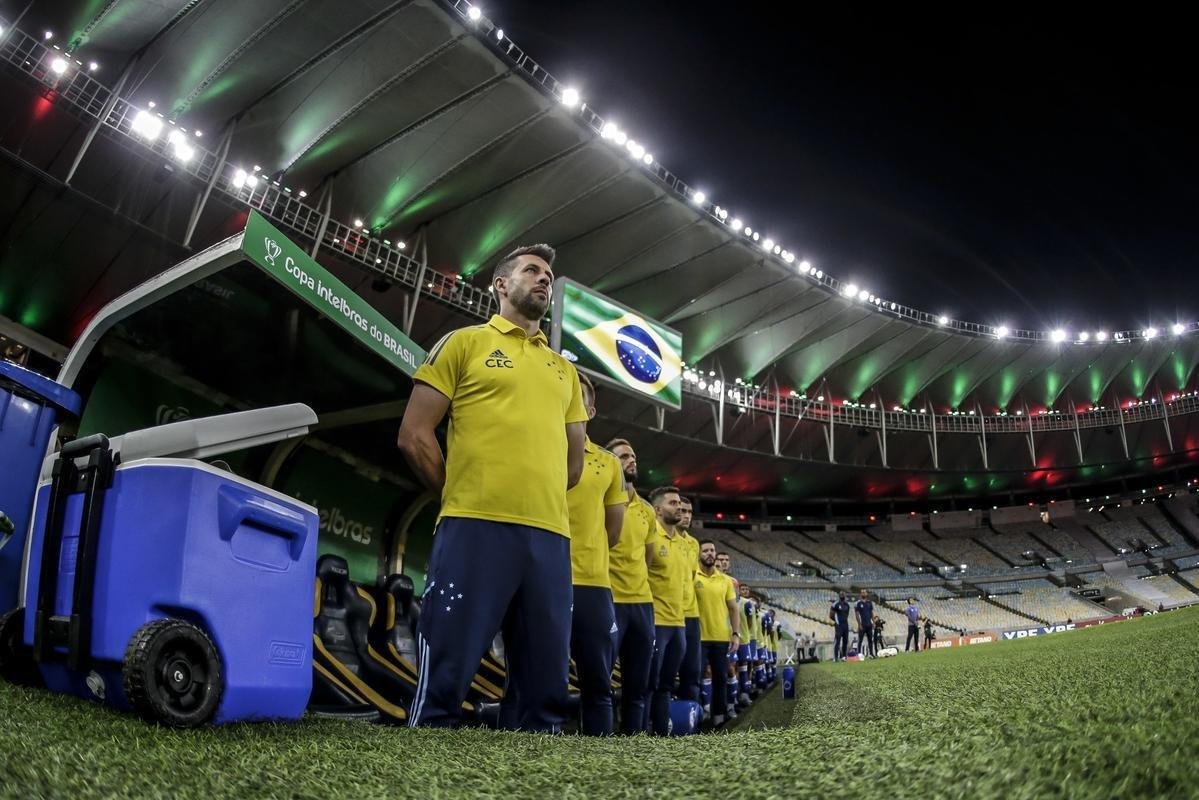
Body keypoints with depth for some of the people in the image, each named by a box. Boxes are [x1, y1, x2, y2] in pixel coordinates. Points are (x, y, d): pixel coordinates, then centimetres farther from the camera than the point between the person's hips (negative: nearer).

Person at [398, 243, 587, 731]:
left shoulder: (564, 370, 24)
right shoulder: (464, 342, 10)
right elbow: (413, 435, 3)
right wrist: (462, 496, 4)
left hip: (550, 535, 5)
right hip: (476, 527, -5)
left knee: (545, 686, 6)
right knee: (445, 680, -6)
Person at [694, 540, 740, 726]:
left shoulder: (726, 580, 8)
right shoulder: (691, 576, -5)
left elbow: (733, 609, 12)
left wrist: (736, 634, 3)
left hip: (721, 637, 4)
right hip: (699, 637, -4)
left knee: (720, 678, 9)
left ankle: (719, 716, 19)